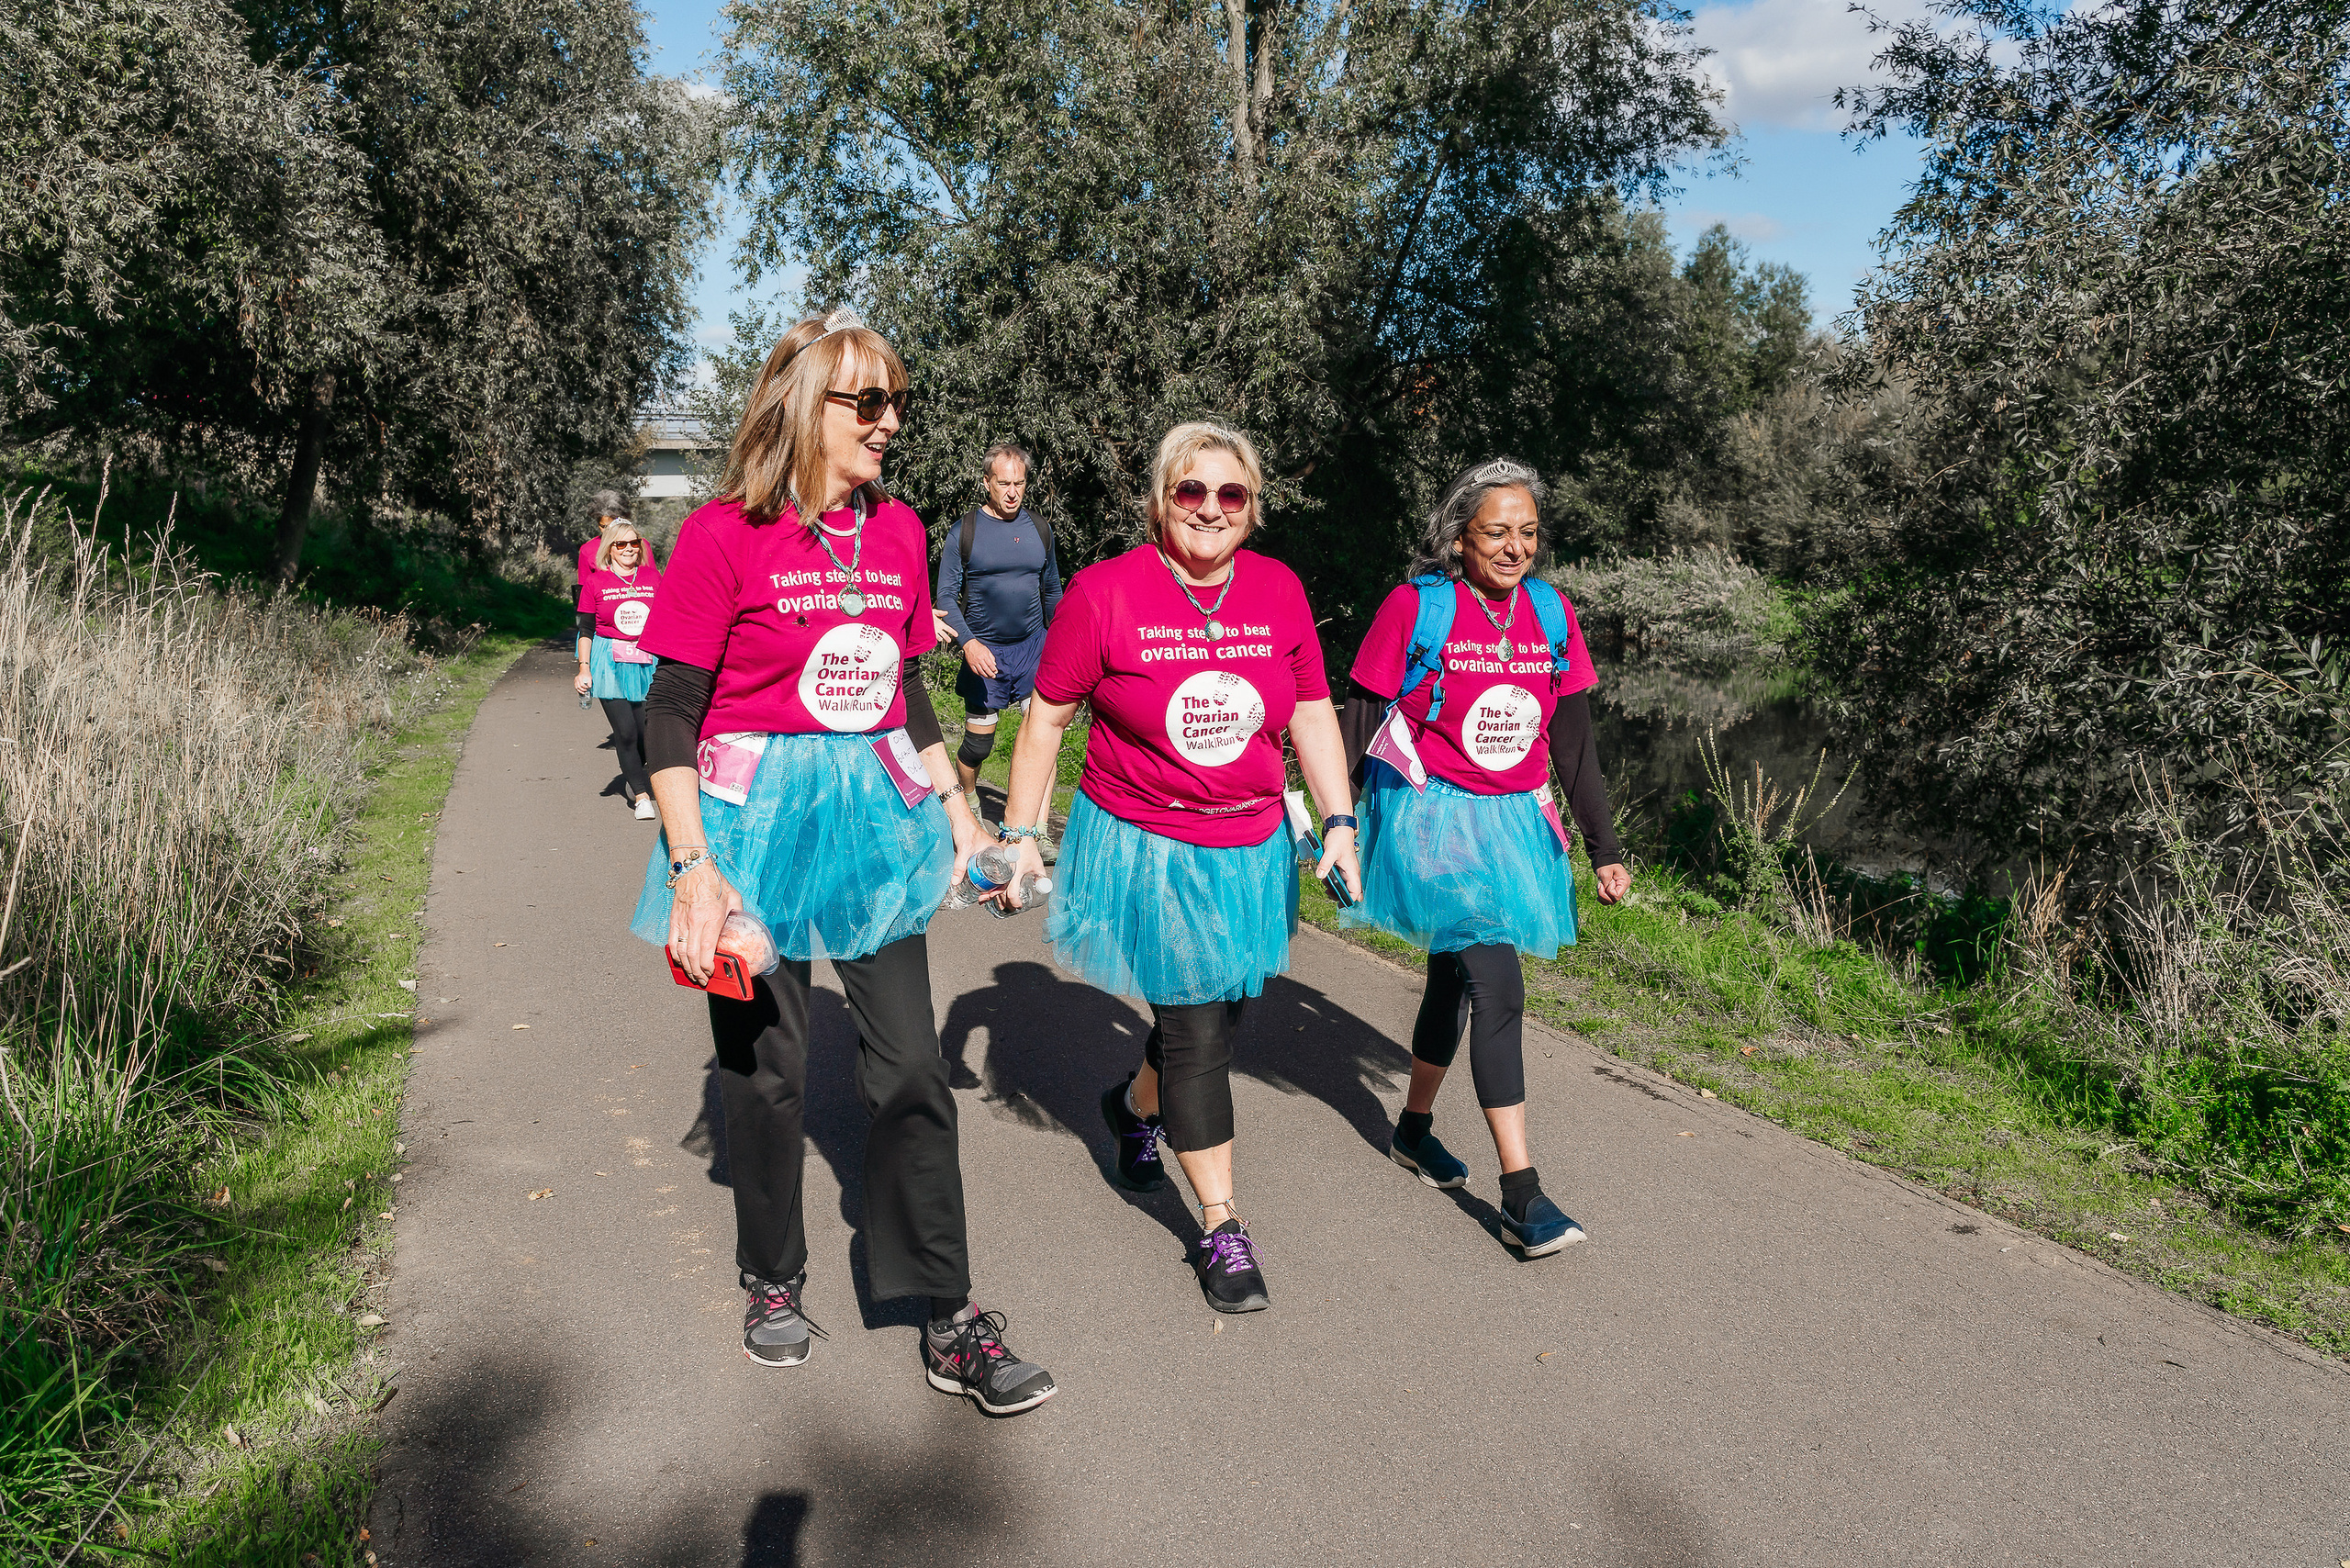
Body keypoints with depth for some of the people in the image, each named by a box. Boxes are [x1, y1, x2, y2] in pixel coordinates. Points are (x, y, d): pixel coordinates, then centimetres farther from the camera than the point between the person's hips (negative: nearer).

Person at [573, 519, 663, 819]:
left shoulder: (653, 577, 5)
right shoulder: (596, 581, 1)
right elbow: (586, 629, 4)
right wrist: (584, 668, -1)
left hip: (648, 662, 2)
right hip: (610, 663, -2)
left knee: (647, 732, 0)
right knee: (625, 732, -10)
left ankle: (634, 778, 30)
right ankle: (641, 795, 1)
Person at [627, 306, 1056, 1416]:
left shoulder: (898, 532, 6)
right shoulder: (723, 536, -9)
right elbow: (670, 717, -9)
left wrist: (957, 809, 14)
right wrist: (692, 866, -16)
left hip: (875, 819, 4)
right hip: (754, 821, -4)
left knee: (911, 1064, 3)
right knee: (766, 1067, 9)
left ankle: (951, 1325, 12)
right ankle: (774, 1282, 34)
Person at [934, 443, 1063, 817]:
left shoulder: (1039, 530, 6)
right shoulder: (964, 532, -4)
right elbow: (947, 596, -5)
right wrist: (968, 642, -20)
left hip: (1034, 645, 2)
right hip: (984, 650, -2)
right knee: (978, 743, 8)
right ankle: (967, 801, 36)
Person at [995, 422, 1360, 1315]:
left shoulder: (1279, 591, -1)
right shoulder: (1105, 592, -12)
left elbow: (1312, 713, 7)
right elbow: (1046, 718, -5)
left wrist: (1340, 822, 1)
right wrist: (1020, 835, -5)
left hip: (1248, 853, 5)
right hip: (1143, 850, -4)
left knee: (1214, 1015, 17)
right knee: (1196, 1033, -2)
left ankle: (1135, 1104, 51)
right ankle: (1221, 1229, 15)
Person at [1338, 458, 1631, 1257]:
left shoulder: (1550, 612, 3)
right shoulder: (1416, 608, -12)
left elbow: (1573, 741, 8)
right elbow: (1359, 724, -6)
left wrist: (1604, 847, 7)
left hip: (1512, 825, 6)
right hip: (1433, 821, -6)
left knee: (1457, 976, 19)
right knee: (1499, 987, -14)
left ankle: (1414, 1126, 40)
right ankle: (1521, 1194, -8)